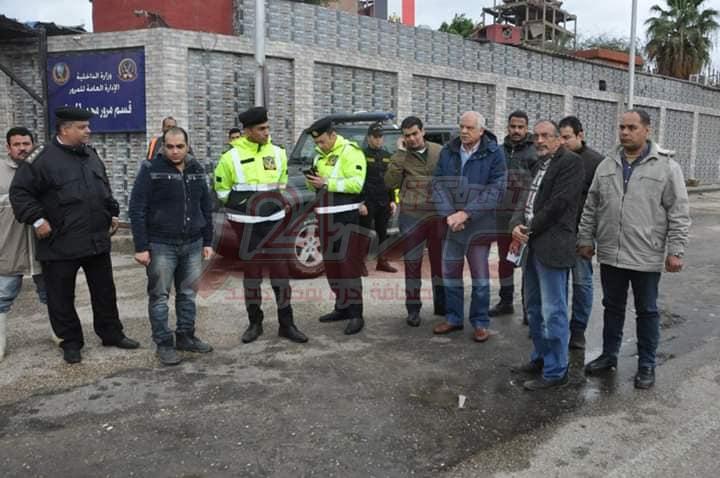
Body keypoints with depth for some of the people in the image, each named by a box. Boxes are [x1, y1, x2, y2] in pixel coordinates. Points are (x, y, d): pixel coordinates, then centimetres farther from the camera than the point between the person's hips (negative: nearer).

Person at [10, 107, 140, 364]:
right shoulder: (44, 159, -12)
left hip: (97, 240, 6)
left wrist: (112, 213, 15)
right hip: (60, 244, -5)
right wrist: (37, 219, -16)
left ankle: (112, 333, 29)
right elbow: (19, 191, -9)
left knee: (104, 291, 15)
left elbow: (105, 189, 21)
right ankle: (71, 342, 22)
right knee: (61, 297, 7)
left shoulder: (91, 155, 10)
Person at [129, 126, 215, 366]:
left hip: (193, 244, 5)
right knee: (159, 295, 2)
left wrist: (207, 242, 9)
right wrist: (141, 246, -13)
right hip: (160, 245, -4)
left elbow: (205, 208, 13)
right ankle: (164, 344, 13)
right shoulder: (151, 169, -7)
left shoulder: (196, 170, 8)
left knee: (188, 293, 12)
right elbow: (136, 209, -9)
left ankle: (186, 336, 25)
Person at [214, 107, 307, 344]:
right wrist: (240, 205, -1)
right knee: (251, 271, 8)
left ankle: (286, 323, 10)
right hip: (246, 224, -2)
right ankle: (255, 323, 21)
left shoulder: (277, 153, 3)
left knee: (280, 269, 1)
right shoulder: (232, 156, -7)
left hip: (274, 221, 2)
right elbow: (221, 188, 3)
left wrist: (277, 201, 11)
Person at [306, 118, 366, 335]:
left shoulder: (350, 152, -9)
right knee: (331, 263, 12)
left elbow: (357, 184, -20)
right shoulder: (320, 154, 18)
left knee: (348, 262, -9)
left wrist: (326, 182, -20)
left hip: (345, 216, -9)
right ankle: (342, 307, 23)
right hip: (326, 216, 9)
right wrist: (312, 182, -2)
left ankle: (356, 314, -4)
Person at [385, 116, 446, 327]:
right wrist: (400, 153, -14)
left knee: (440, 261, 13)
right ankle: (413, 308, 13)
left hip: (439, 215, 2)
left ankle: (441, 304, 28)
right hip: (412, 217, -2)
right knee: (412, 263, 4)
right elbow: (390, 183, -13)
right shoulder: (401, 157, 0)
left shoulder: (440, 152, 5)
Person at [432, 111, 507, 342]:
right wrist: (448, 214, -13)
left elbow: (495, 189, -13)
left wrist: (466, 213, -19)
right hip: (451, 223, 4)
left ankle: (480, 322, 18)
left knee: (480, 275, 3)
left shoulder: (494, 154, -7)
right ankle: (453, 318, 26)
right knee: (450, 272, 11)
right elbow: (438, 184, 2)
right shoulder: (448, 151, 5)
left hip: (479, 224, -4)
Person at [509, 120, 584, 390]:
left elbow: (557, 203, -16)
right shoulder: (539, 165, 19)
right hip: (533, 246, 9)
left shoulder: (570, 162, -8)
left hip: (553, 246, -9)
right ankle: (540, 358, 32)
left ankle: (556, 372, 7)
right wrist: (517, 225, -5)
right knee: (534, 308, 18)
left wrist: (529, 230, -10)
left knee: (553, 312, -4)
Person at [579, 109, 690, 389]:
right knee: (612, 308, 16)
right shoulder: (606, 166, 7)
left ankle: (646, 365, 23)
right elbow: (591, 207, 12)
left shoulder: (666, 167, -6)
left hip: (647, 257, -4)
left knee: (647, 312, 9)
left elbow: (679, 214, -7)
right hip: (610, 254, 4)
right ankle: (609, 356, 31)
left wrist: (675, 251, -11)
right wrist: (586, 239, 8)